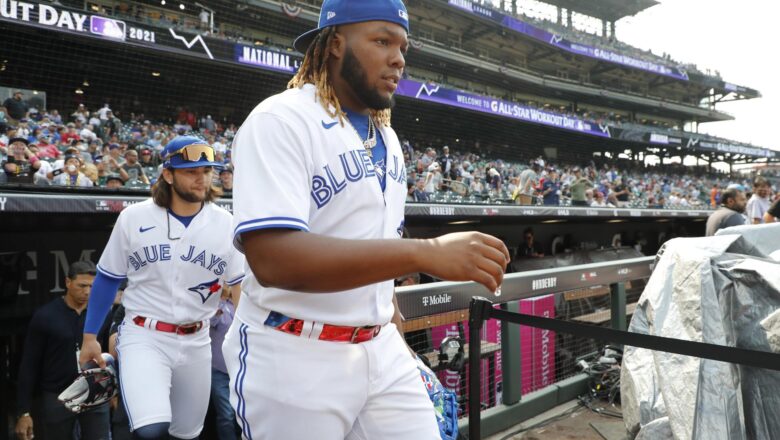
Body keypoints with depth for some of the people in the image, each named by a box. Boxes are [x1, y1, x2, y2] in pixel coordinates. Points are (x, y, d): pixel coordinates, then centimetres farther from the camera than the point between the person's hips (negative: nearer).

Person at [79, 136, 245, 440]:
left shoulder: (225, 224, -6)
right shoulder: (134, 218, -7)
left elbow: (242, 284, -1)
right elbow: (108, 278, 4)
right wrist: (89, 335, 4)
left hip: (196, 341, 3)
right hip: (143, 336, -2)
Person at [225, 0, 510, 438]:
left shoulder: (388, 139, 10)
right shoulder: (281, 121, -14)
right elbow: (273, 258, -28)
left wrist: (393, 324, 15)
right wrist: (424, 252, -34)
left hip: (381, 350, 7)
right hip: (294, 358, -6)